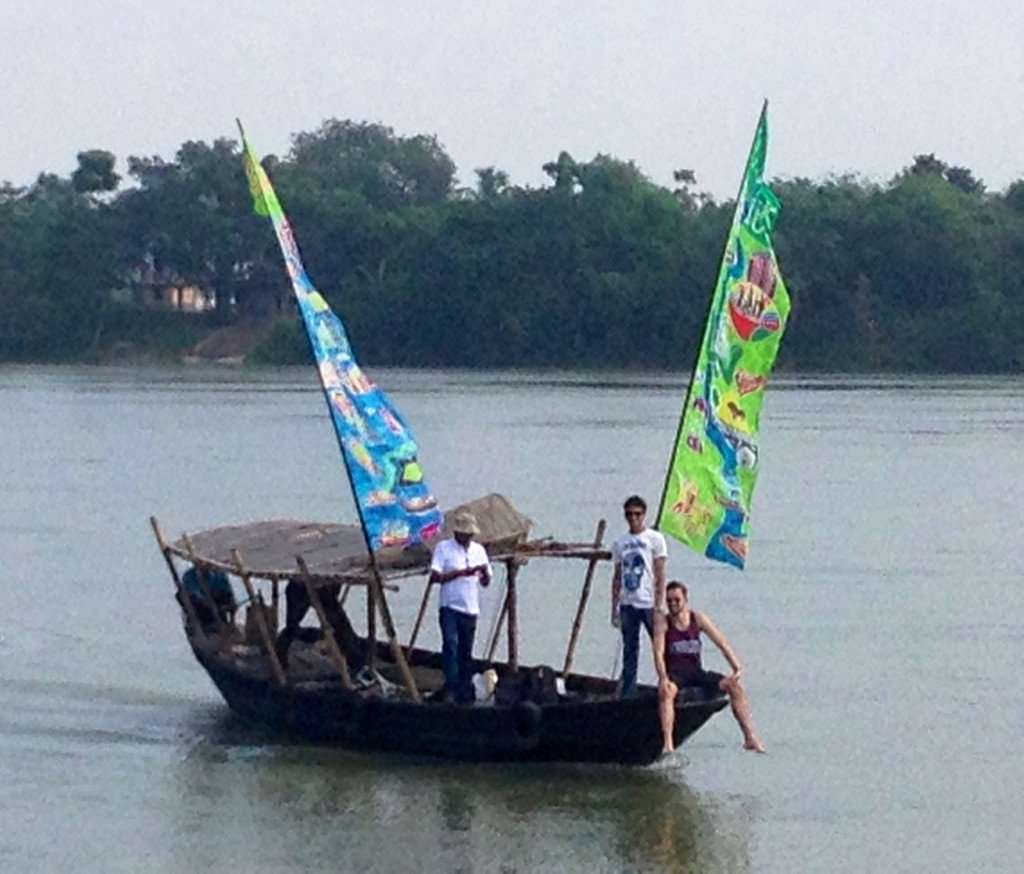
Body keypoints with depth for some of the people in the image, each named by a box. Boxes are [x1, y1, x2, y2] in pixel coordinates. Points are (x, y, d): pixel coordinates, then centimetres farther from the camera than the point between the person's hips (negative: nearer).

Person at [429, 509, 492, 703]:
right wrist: (461, 573, -17)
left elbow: (486, 582, 13)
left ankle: (465, 693, 10)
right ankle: (451, 687, -17)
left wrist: (484, 573, -10)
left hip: (470, 608, 4)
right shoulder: (443, 548, -1)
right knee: (450, 644, -18)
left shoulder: (478, 550, 13)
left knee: (466, 651, 7)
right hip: (450, 606, -4)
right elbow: (435, 576, -11)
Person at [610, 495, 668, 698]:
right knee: (629, 650, 6)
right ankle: (627, 695, 7)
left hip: (648, 603, -4)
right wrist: (614, 606, 9)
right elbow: (617, 577, 15)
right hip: (627, 604, 4)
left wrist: (659, 603, -12)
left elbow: (660, 574, -5)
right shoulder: (620, 543, 13)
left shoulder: (654, 539, 0)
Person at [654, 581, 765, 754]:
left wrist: (736, 667, -12)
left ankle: (751, 737, -14)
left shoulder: (697, 618, 4)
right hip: (674, 673, -3)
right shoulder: (663, 624, -3)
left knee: (734, 685, -14)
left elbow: (721, 643, 0)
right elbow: (658, 652, -15)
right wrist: (663, 678, -31)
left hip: (696, 671, 3)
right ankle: (667, 743, -45)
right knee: (666, 691, -38)